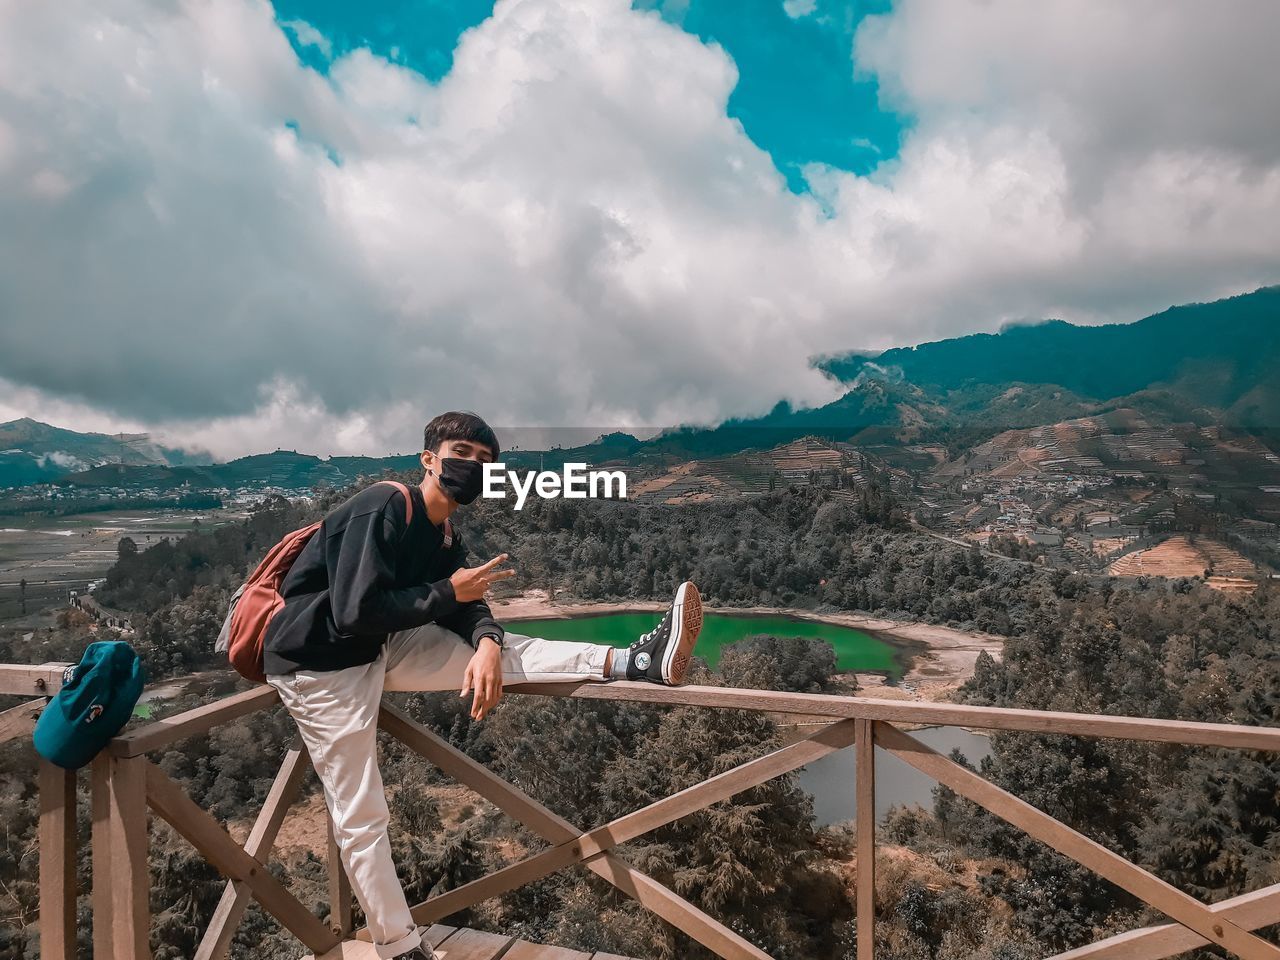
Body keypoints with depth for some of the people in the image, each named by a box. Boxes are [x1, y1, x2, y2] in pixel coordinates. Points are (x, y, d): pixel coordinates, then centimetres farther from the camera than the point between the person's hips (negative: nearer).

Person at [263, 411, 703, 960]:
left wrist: (487, 643, -27)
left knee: (501, 648, -8)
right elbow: (356, 613, -29)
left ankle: (636, 662, -18)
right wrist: (449, 591, -21)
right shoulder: (383, 508, -23)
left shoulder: (446, 538, 3)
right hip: (320, 663, -7)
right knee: (361, 818, -2)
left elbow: (466, 609, -4)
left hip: (382, 648, 7)